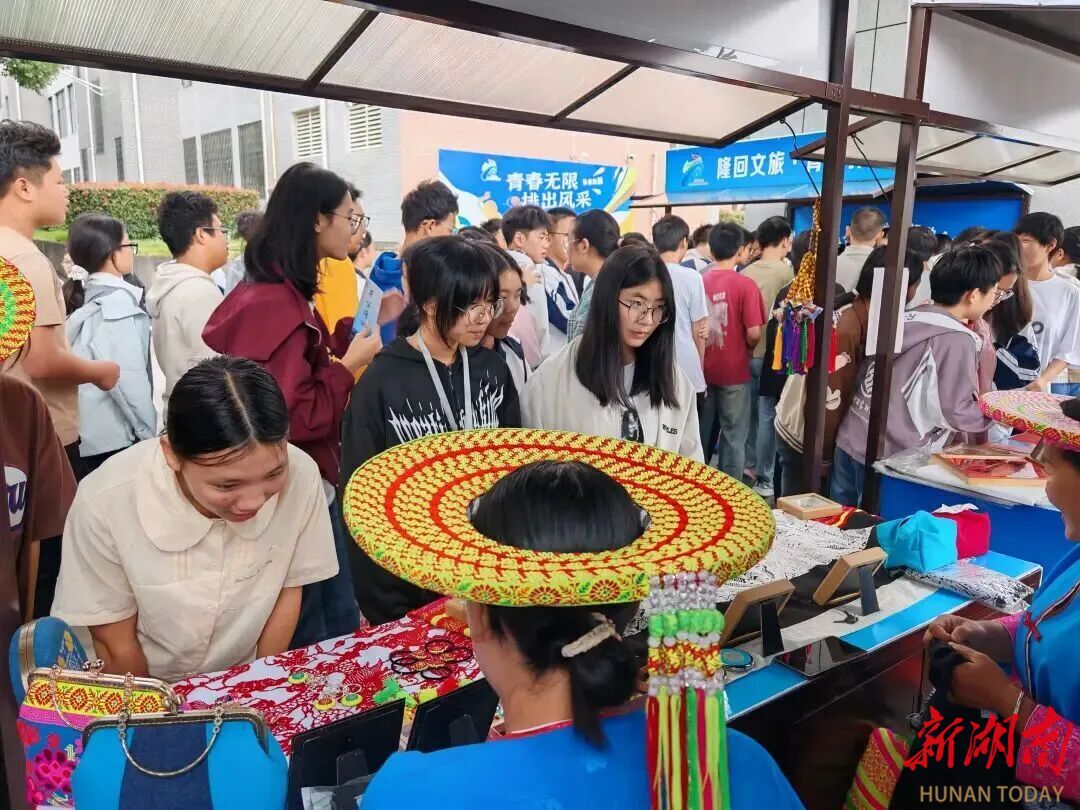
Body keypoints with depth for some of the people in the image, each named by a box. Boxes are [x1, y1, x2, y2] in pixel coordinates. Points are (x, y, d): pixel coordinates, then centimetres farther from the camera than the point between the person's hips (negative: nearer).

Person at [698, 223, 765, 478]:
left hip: (702, 369, 5)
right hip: (734, 371, -4)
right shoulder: (745, 285, -15)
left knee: (702, 433, 18)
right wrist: (747, 349, 5)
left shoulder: (699, 281, -1)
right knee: (733, 437, 8)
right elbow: (753, 334, -16)